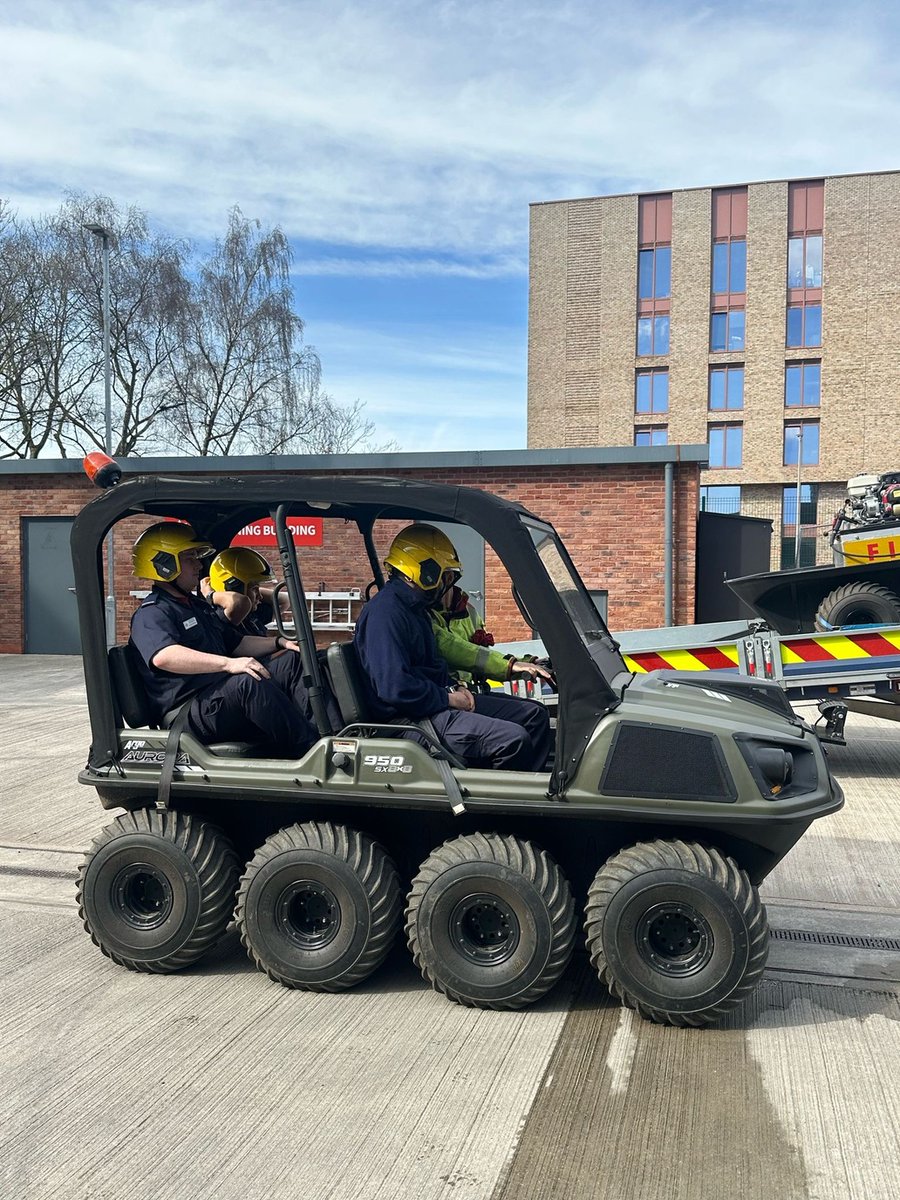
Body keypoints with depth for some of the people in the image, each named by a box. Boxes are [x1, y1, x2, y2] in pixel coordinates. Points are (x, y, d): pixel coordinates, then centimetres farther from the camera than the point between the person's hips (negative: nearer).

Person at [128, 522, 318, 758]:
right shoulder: (151, 615, -8)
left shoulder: (198, 606, 26)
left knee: (293, 661, 1)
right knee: (247, 682, -37)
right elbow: (163, 657, -30)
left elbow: (237, 643, 32)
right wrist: (228, 663, -39)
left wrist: (280, 642, 16)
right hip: (190, 716, -10)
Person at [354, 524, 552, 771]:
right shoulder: (385, 612, -17)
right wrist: (448, 698, -15)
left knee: (535, 714, 7)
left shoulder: (414, 607, 17)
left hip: (436, 702, 11)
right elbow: (393, 686, -26)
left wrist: (454, 687, 8)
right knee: (515, 739, -25)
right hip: (414, 716, -11)